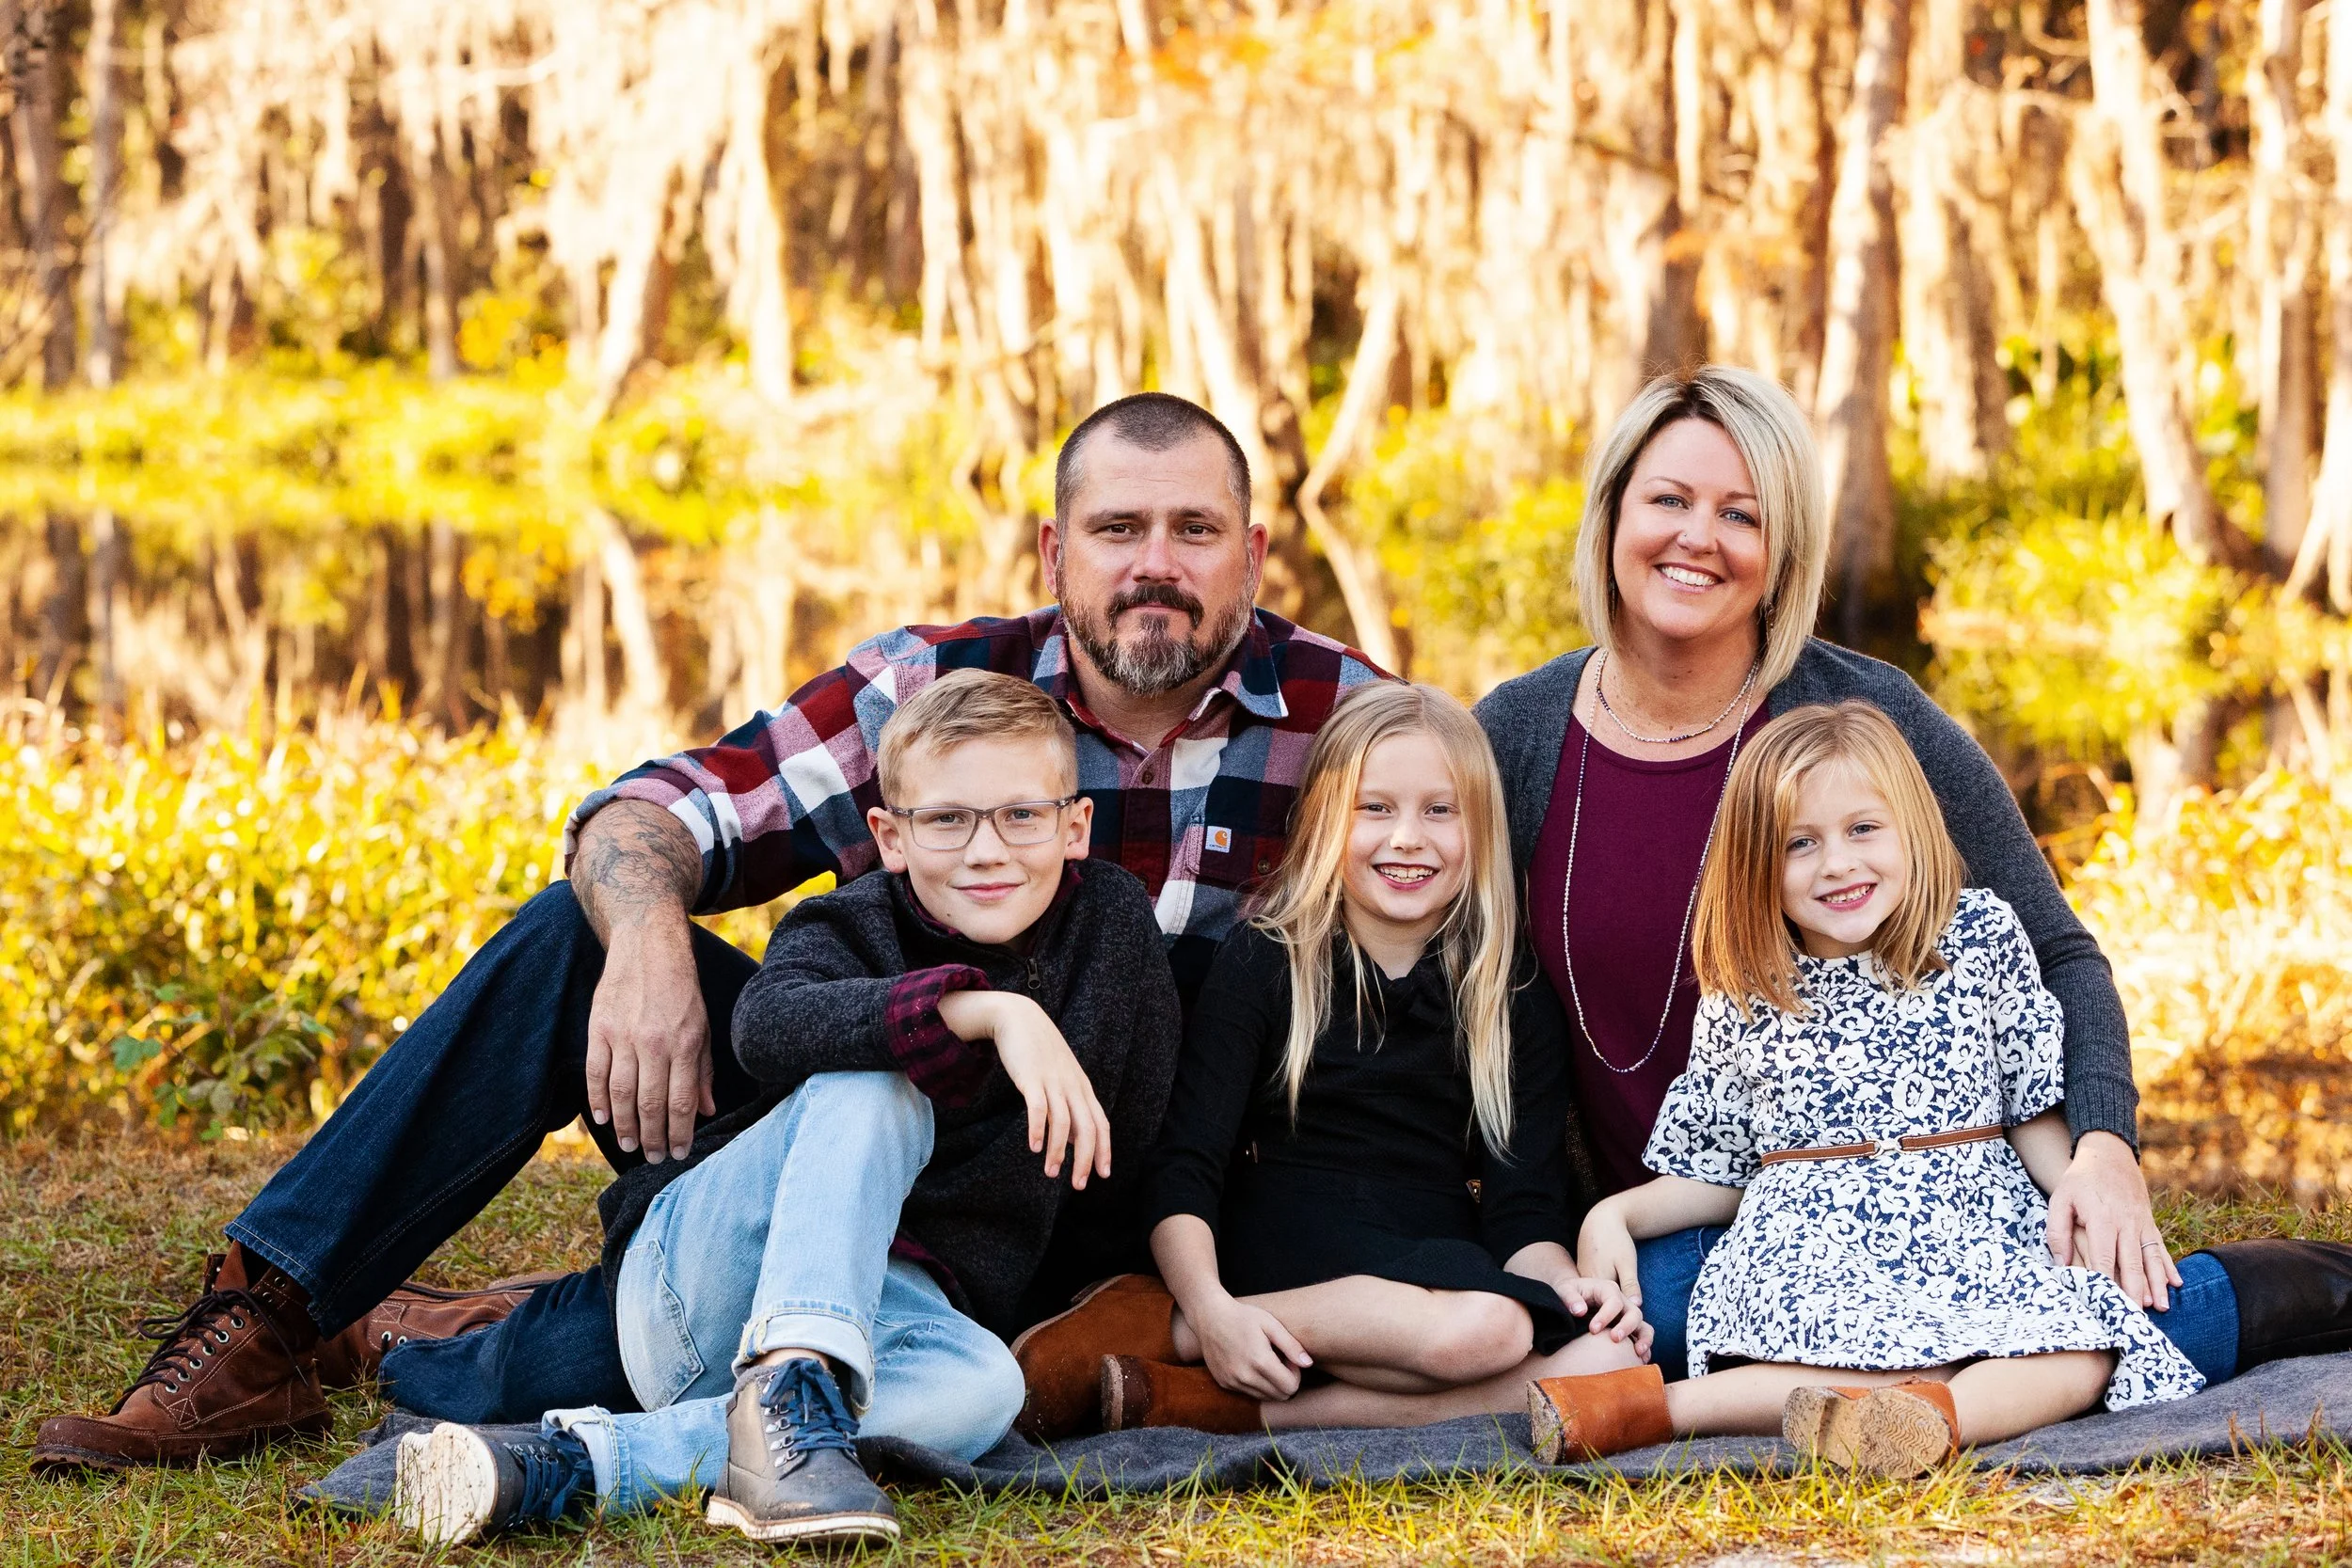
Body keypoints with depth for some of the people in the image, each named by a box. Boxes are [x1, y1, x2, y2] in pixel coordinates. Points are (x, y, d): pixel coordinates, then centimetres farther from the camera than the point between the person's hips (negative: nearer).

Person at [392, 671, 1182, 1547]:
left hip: (886, 1307, 3)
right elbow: (768, 1028, -34)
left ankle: (569, 1469, -40)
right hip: (694, 1285, -3)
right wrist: (988, 1010, -43)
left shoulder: (1114, 922, 2)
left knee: (981, 1386, -36)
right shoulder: (848, 928, -8)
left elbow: (1137, 1145, 13)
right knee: (871, 1088, -30)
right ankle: (790, 1388, -44)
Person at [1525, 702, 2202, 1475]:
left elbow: (2034, 1117, 9)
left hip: (1970, 1236, 2)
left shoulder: (1980, 938, 6)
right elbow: (1718, 1175, 14)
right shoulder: (1741, 999, 8)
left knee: (2081, 1354, -31)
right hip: (1808, 1251, -1)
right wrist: (1615, 1215, -3)